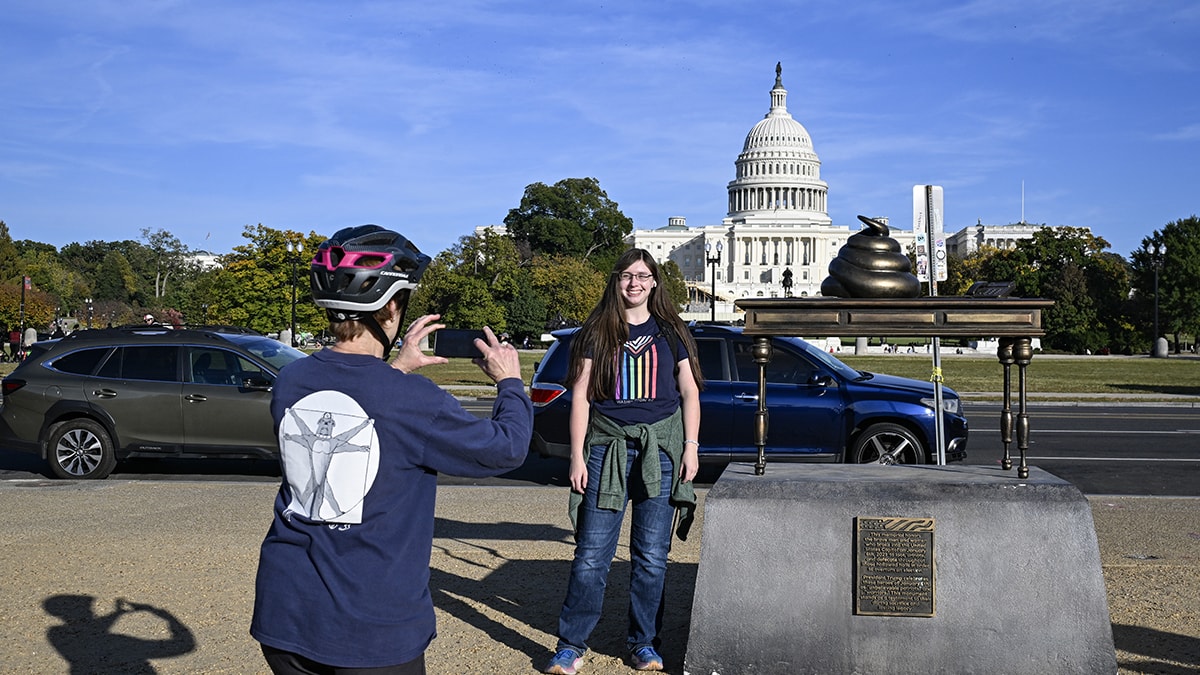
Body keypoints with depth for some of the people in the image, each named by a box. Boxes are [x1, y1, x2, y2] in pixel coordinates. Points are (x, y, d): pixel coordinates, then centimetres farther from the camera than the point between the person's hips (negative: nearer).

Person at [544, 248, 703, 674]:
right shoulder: (597, 332, 6)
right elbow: (580, 396, 4)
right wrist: (577, 455, -2)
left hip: (660, 449, 1)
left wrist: (691, 446, 1)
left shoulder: (670, 332, 10)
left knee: (651, 555, 5)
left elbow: (689, 391, 11)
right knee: (591, 555, -2)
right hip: (607, 447, -1)